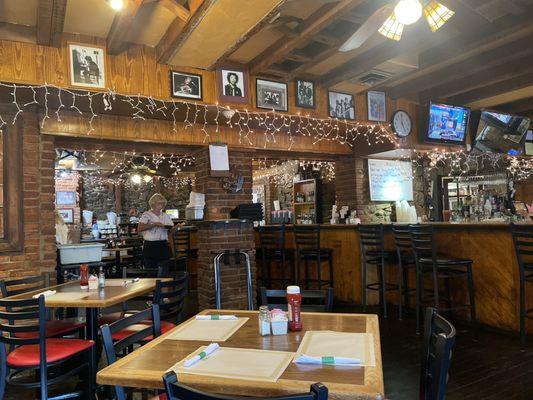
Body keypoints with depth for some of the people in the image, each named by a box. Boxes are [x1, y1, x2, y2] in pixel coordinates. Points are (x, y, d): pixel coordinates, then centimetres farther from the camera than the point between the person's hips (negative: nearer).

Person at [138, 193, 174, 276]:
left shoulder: (166, 216, 14)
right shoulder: (146, 215, 1)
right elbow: (139, 229, -13)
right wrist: (154, 224, -19)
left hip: (163, 245, 3)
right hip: (150, 246, -3)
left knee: (164, 271, -2)